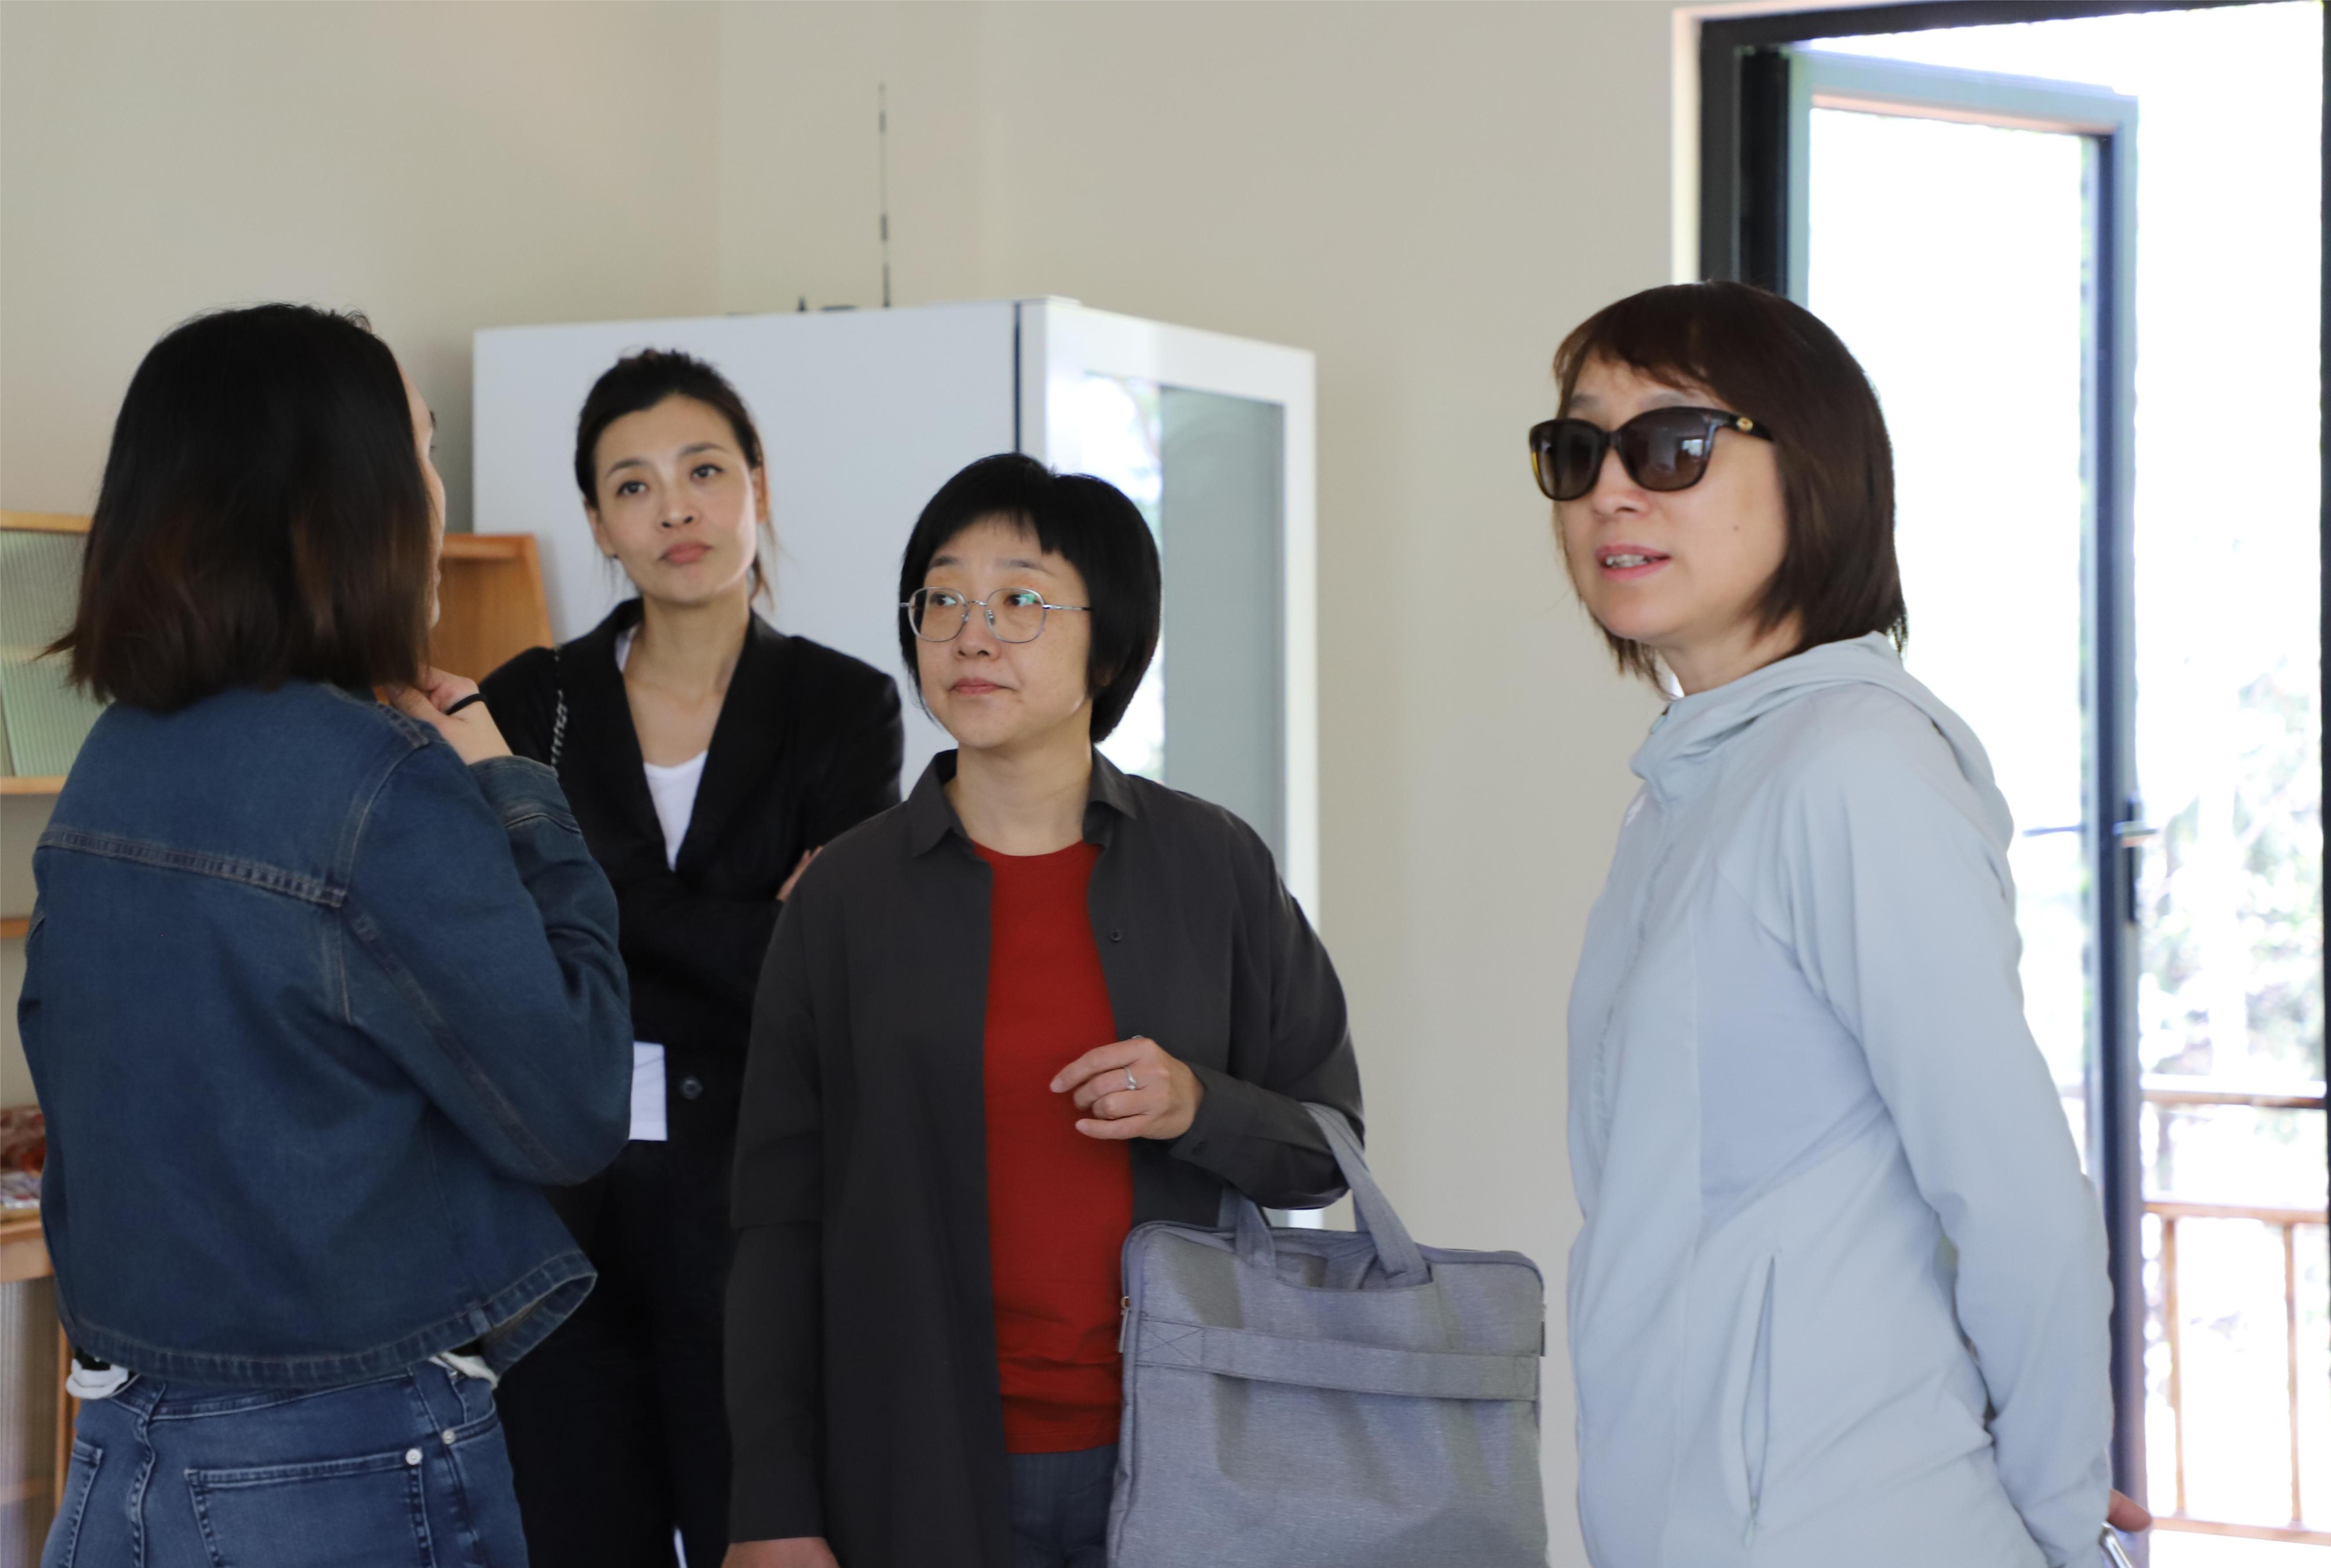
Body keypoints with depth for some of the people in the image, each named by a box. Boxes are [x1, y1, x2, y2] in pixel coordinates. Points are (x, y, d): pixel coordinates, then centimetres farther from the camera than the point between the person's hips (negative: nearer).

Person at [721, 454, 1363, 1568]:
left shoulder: (1212, 866, 2)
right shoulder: (847, 893, 0)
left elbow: (1324, 1149, 7)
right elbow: (778, 1220, 0)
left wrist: (1197, 1108, -15)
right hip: (926, 1475, 0)